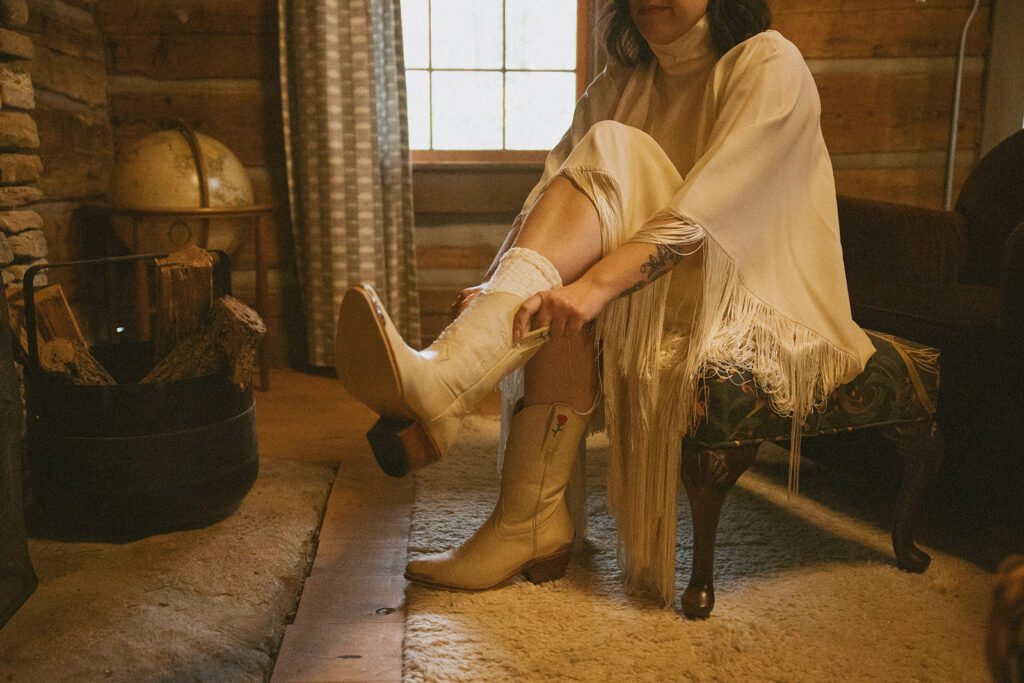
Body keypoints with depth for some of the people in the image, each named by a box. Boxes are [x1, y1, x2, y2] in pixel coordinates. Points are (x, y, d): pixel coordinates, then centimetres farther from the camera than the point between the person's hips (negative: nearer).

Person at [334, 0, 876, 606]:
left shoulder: (769, 65, -8)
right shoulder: (624, 82, 11)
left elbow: (705, 207, -25)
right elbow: (555, 191, -3)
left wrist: (597, 283, -39)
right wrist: (497, 288, -21)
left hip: (758, 301, -5)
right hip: (648, 307, 5)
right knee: (564, 310, -28)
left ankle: (444, 384, -43)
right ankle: (536, 529, -24)